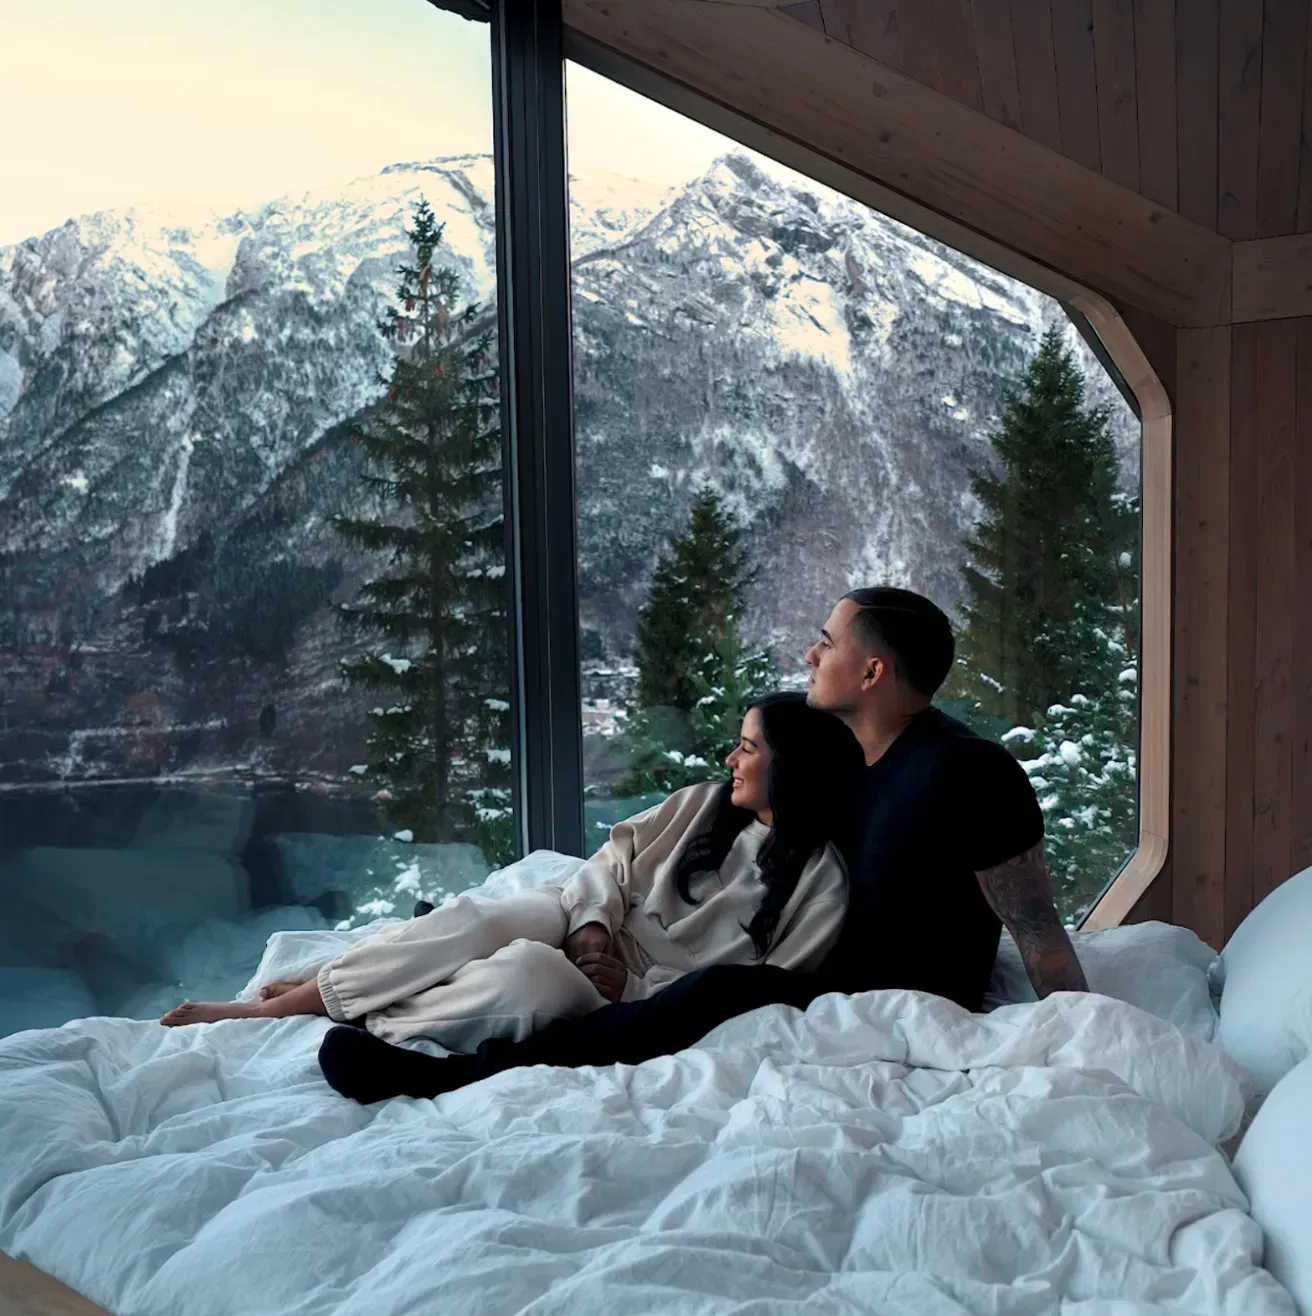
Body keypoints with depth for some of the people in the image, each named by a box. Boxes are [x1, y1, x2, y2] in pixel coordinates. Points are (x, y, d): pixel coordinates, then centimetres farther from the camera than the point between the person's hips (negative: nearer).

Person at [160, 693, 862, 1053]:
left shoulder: (821, 881, -7)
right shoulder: (703, 804, 10)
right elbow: (615, 858, 10)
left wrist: (634, 985, -17)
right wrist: (592, 922, -12)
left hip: (644, 997, -4)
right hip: (592, 933, 5)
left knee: (525, 974, -36)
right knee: (477, 917, -26)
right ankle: (282, 996, -20)